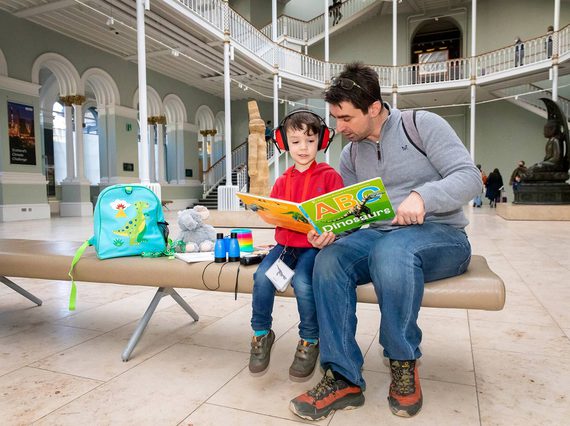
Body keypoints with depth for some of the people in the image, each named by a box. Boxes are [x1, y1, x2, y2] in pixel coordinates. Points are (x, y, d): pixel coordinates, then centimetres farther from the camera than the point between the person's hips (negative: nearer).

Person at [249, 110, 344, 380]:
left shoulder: (329, 175, 3)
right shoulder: (283, 181, 16)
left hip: (315, 244, -4)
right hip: (285, 242, 4)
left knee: (301, 281, -30)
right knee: (262, 275, -22)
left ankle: (310, 341, -3)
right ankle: (261, 334, 2)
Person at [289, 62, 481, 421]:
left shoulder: (423, 125, -3)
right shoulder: (351, 154, 12)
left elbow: (470, 177, -10)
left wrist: (422, 195, -28)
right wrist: (329, 229, -14)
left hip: (440, 235, -4)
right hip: (380, 235, 5)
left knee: (391, 250, -39)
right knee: (329, 260, -26)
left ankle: (404, 364, -15)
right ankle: (344, 379, -18)